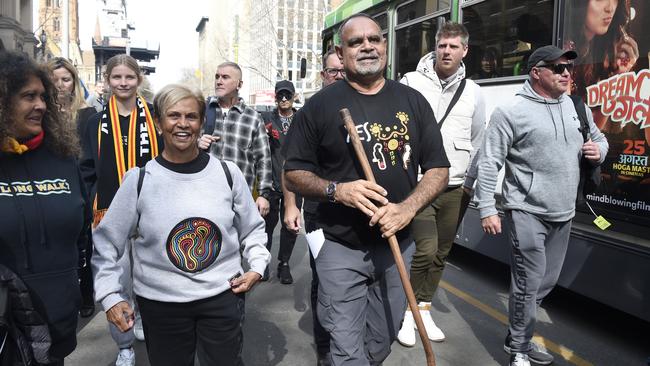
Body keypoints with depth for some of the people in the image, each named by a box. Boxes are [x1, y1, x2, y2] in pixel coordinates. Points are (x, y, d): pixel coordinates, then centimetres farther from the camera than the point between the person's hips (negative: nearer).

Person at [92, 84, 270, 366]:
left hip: (224, 296, 1)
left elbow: (252, 229, 8)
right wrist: (111, 295, -6)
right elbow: (106, 243, 0)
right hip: (160, 302, 0)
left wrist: (257, 266, -5)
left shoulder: (228, 173, -3)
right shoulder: (139, 179, -7)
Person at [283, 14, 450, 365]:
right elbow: (293, 174, -2)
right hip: (341, 248, -3)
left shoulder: (412, 101, 2)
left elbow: (438, 169, 2)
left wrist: (407, 208, -16)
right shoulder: (320, 105, -6)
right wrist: (336, 190, -21)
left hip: (397, 245, 4)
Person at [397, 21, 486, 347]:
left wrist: (471, 182, 12)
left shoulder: (473, 92, 9)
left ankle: (423, 310, 28)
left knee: (441, 254, 11)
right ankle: (406, 311, 12)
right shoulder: (412, 82, -1)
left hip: (456, 188, 4)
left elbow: (477, 142, 16)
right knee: (425, 250, -9)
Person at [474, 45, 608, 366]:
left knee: (547, 282, 16)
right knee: (529, 284, -2)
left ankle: (519, 337, 35)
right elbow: (489, 164, -12)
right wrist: (487, 209, -16)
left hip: (563, 215, 7)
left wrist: (598, 151, 2)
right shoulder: (511, 112, -11)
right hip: (527, 213, -7)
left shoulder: (577, 107, 10)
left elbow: (599, 137, 26)